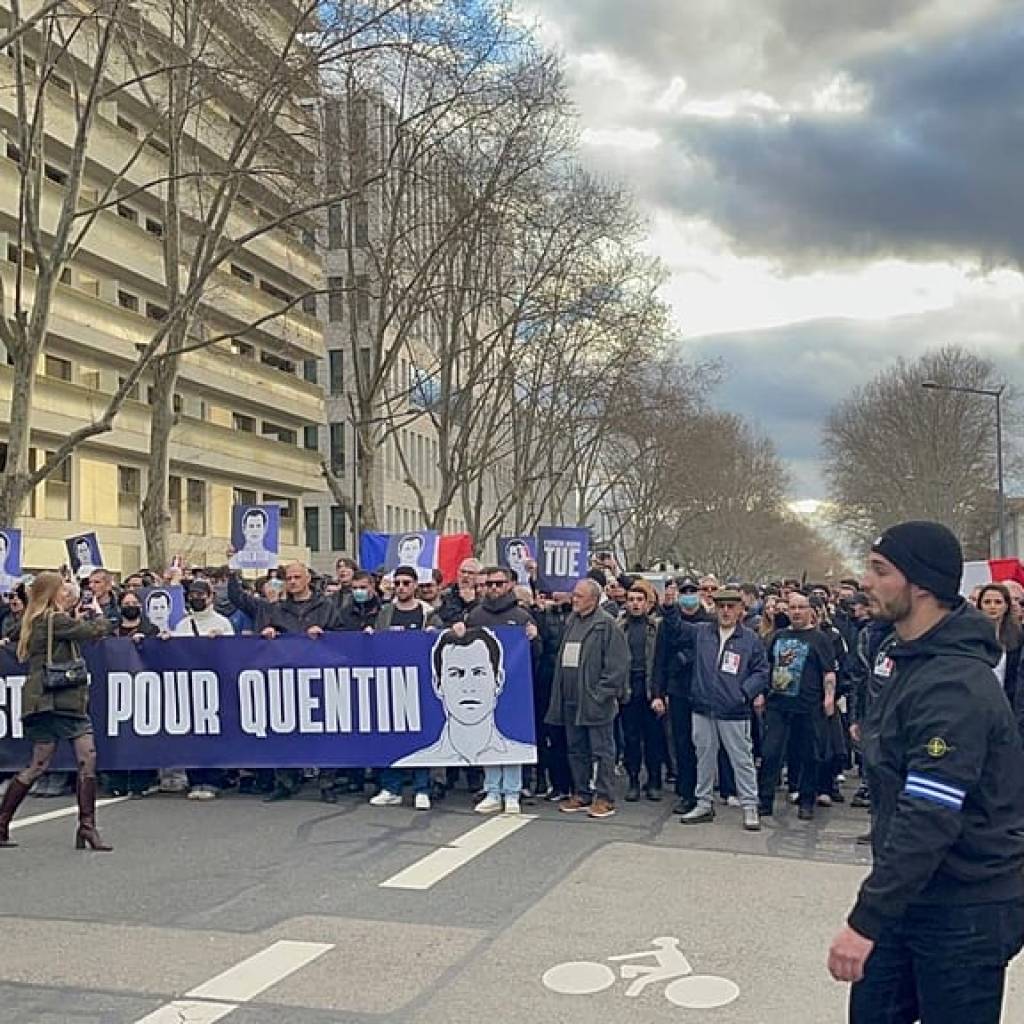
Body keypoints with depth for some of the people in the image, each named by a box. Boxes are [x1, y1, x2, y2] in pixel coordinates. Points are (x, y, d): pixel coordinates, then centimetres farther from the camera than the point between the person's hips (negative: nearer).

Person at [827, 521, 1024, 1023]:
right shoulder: (909, 661, 8)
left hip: (965, 911, -9)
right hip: (911, 896, 9)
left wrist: (866, 921, -29)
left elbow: (929, 820, -30)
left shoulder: (953, 686, -24)